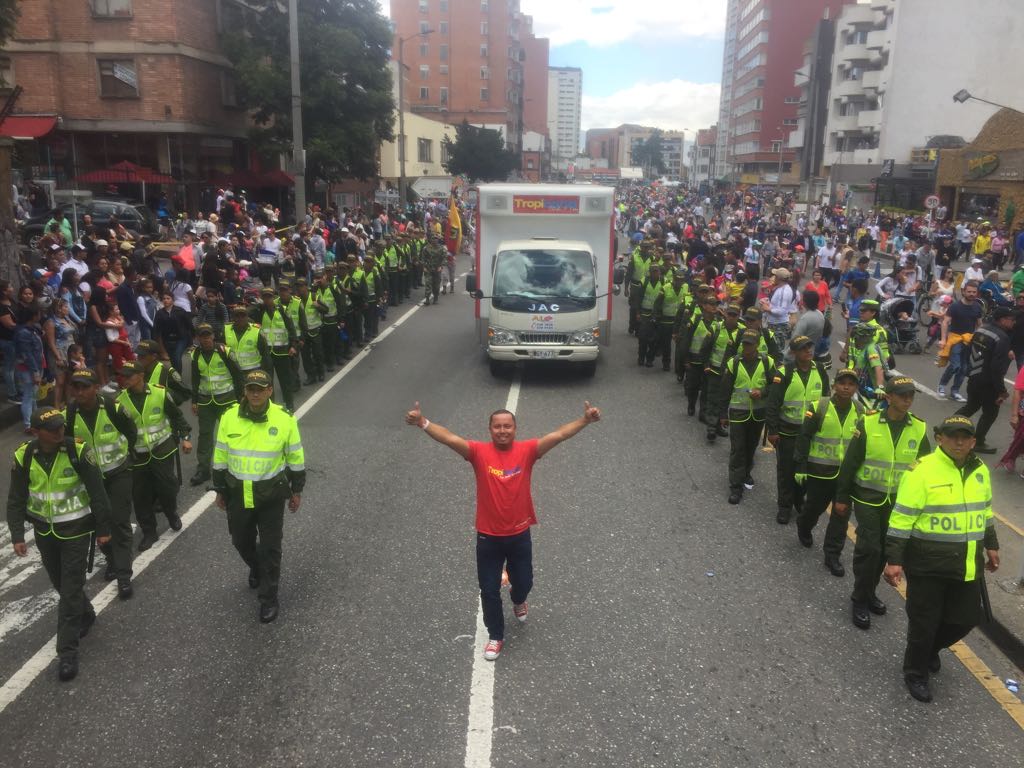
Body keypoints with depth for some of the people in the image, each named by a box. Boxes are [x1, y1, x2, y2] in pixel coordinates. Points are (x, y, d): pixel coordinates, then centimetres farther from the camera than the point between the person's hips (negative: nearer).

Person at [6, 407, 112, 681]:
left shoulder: (78, 451, -19)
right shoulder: (24, 456, -10)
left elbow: (97, 492, -12)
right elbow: (16, 500, -1)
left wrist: (103, 528, -9)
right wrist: (17, 535, -8)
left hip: (76, 530, -4)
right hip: (44, 532, 4)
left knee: (71, 589, -3)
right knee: (60, 583, 19)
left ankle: (68, 651, 6)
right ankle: (85, 616, 46)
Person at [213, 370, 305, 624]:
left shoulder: (284, 419, -14)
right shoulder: (229, 417, -8)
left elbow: (295, 457, -3)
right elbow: (220, 457, 4)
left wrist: (296, 491, 3)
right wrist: (220, 490, 9)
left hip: (271, 494, -3)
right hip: (237, 493, 3)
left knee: (270, 548, 5)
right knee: (241, 541, 20)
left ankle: (268, 598, 23)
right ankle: (256, 568, 52)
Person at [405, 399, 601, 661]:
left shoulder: (526, 450, -9)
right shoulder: (479, 452, -11)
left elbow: (558, 435, -19)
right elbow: (449, 438, -24)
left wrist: (585, 419, -31)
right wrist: (422, 422, -40)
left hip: (519, 534, 1)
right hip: (488, 536, -1)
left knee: (523, 582, 19)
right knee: (489, 589, 9)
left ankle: (518, 601, 56)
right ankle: (495, 636, 31)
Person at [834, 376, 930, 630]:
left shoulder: (919, 429, -2)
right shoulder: (868, 424, -10)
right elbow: (850, 462, -5)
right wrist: (841, 497, -3)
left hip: (899, 501, 4)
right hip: (868, 497, -3)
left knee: (884, 550, 13)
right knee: (869, 548, -8)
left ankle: (869, 592, 33)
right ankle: (859, 601, 8)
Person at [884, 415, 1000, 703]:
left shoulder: (980, 471, 4)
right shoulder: (923, 471, -18)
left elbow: (985, 511, 20)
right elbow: (901, 519, -18)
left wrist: (991, 545, 24)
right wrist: (893, 559, -19)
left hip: (967, 564, 6)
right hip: (928, 564, -6)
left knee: (967, 618, 16)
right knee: (924, 622, 5)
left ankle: (931, 649, 44)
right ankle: (916, 673, 28)